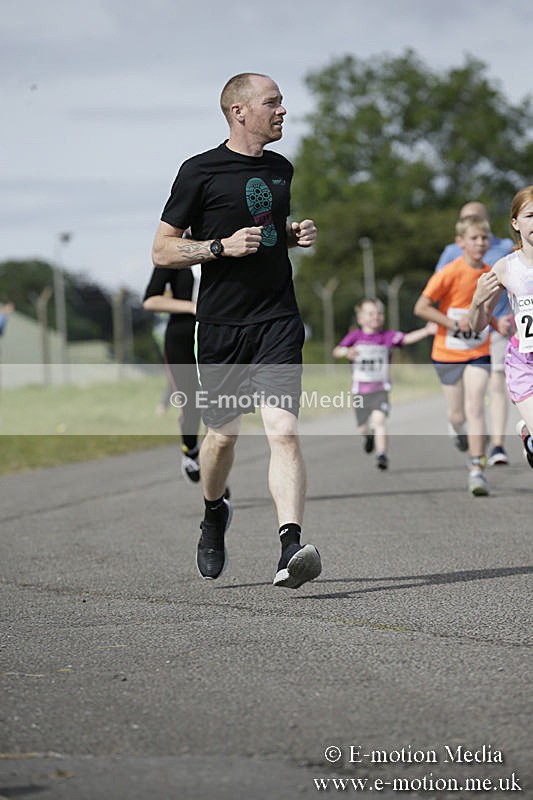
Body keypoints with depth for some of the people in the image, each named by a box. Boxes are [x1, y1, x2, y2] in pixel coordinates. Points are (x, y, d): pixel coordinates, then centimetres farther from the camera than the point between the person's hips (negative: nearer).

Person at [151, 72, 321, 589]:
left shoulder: (281, 169, 14)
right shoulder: (200, 172, -4)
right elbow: (162, 250, -3)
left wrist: (296, 235, 9)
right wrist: (222, 246, -17)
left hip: (277, 321, 3)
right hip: (222, 324, -2)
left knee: (283, 430, -15)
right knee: (223, 433, 11)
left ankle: (291, 547, -25)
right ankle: (214, 515, 41)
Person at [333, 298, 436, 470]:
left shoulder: (388, 336, 0)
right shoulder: (355, 336, 1)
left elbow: (407, 338, -14)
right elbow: (336, 351, -6)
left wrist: (426, 331, -30)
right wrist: (346, 352, -30)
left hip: (380, 389, -2)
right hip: (360, 390, 2)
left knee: (379, 418, -24)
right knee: (363, 429, 13)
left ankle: (382, 455, -22)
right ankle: (370, 436, 48)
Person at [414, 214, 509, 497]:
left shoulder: (490, 274, 1)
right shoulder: (450, 273, -16)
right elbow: (421, 308, -15)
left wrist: (497, 323, 0)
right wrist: (454, 324, -20)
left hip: (479, 352, 2)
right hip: (448, 353, -2)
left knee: (475, 407, -15)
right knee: (457, 415, 8)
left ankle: (477, 469, -13)